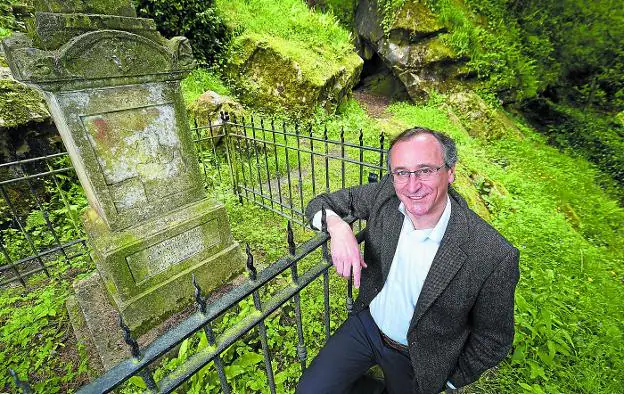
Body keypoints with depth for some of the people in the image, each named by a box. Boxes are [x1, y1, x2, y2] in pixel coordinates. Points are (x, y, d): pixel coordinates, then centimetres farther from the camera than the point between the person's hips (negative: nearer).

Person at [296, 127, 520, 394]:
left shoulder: (495, 256, -28)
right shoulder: (385, 194, -20)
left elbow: (494, 340, -12)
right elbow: (320, 204, -10)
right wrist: (338, 227, -33)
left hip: (417, 359, -1)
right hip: (366, 323, 2)